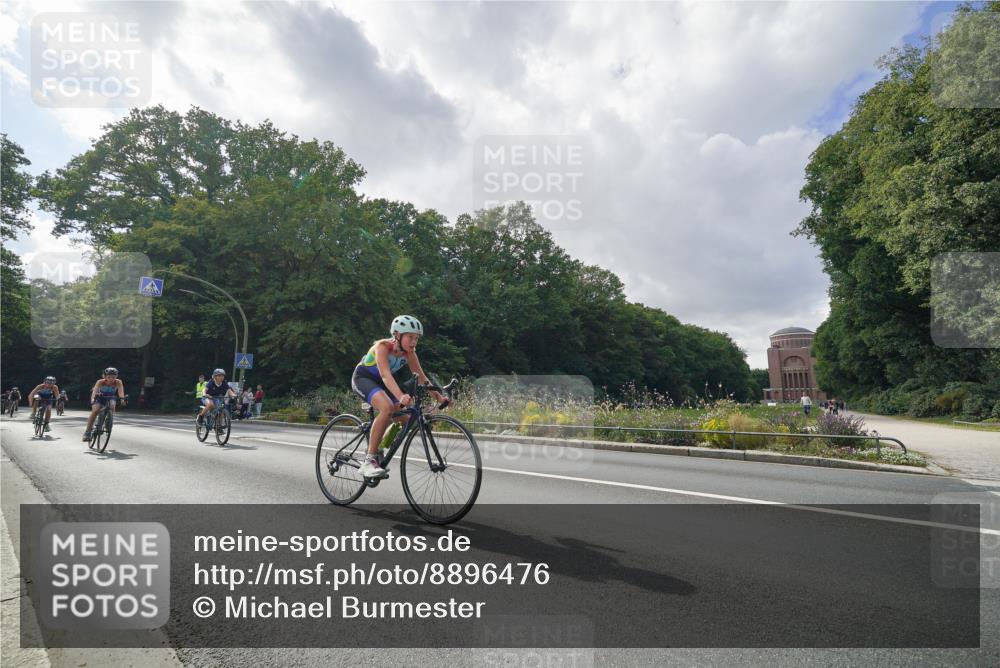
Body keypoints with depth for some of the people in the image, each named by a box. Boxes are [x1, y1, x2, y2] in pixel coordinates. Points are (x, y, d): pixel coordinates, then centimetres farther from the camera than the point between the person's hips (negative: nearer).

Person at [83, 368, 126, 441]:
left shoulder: (118, 382, -26)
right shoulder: (100, 382, -27)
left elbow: (121, 391, -42)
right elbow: (95, 390, -42)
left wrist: (122, 399, -61)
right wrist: (93, 399, -62)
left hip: (111, 398, 1)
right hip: (100, 397, -1)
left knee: (112, 406, -31)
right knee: (95, 411, -23)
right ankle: (87, 432, -16)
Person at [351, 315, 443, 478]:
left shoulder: (409, 352, -11)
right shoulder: (383, 346, -30)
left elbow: (421, 377, -11)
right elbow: (385, 374, -44)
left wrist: (438, 396, -23)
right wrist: (400, 396, -59)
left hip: (379, 382, 7)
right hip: (362, 378, -7)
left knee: (405, 418, -4)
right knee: (387, 408, -34)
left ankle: (378, 453, 19)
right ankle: (368, 462, -28)